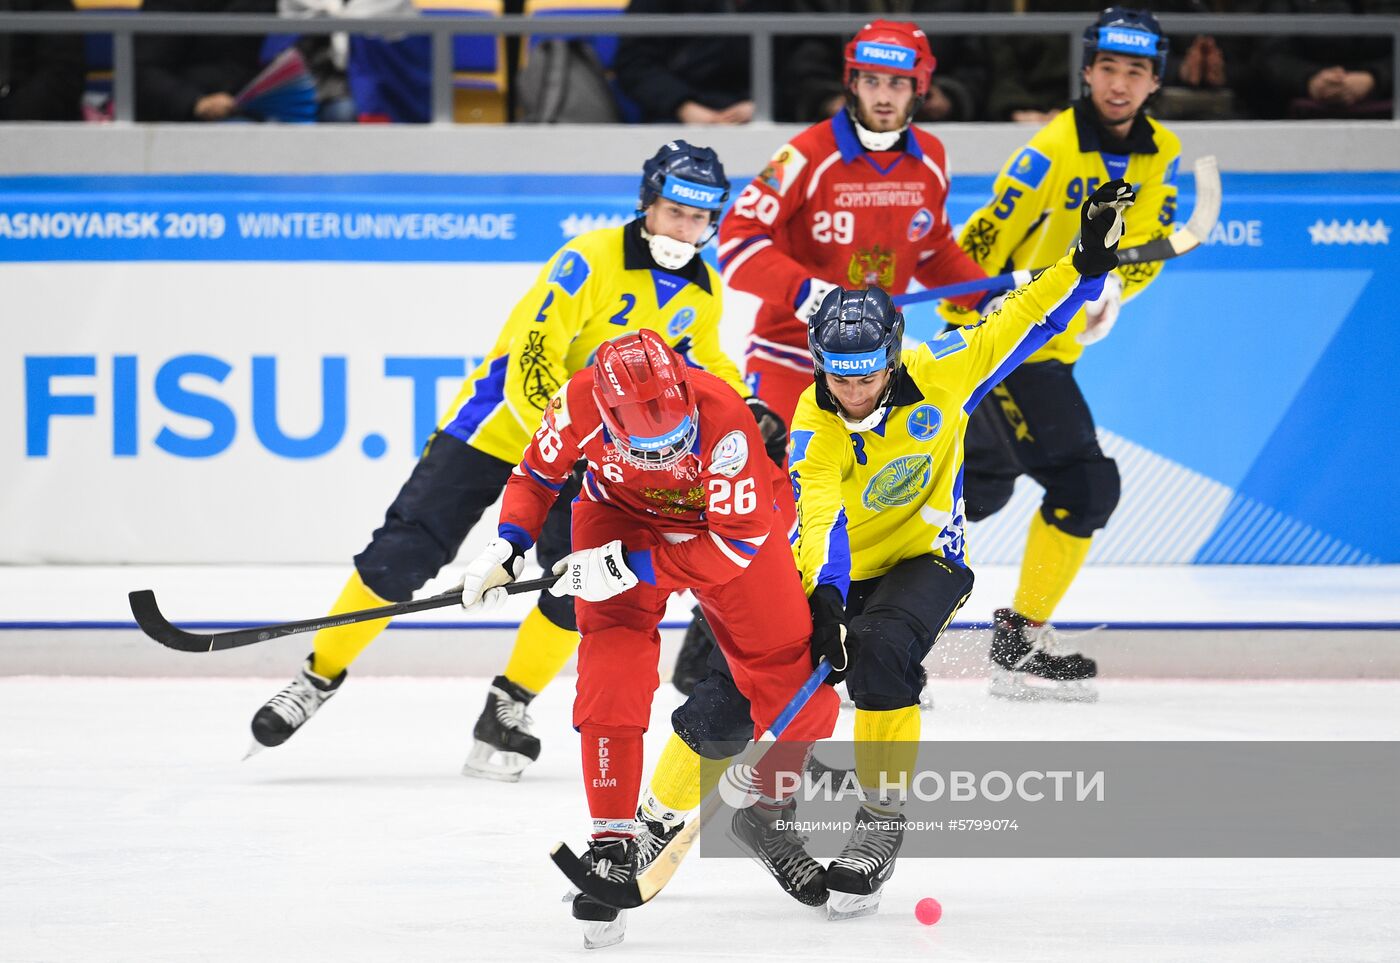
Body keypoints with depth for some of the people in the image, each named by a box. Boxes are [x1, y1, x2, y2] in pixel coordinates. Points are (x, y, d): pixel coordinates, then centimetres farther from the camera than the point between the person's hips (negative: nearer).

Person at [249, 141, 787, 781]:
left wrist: (751, 413, 5)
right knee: (402, 556, -9)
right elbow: (532, 364, -27)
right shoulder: (591, 261, -23)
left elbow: (702, 362, 21)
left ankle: (508, 709, 6)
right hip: (502, 423, -5)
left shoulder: (701, 292, -1)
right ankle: (320, 677, 4)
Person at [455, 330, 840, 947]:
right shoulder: (582, 404, -30)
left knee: (792, 679, -2)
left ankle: (780, 802, 26)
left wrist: (630, 568, -37)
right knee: (612, 678, -19)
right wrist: (508, 547, -22)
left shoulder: (723, 416, -39)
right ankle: (612, 846, -10)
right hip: (621, 515, 1)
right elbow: (537, 473, -7)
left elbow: (737, 541, -34)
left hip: (729, 518, -1)